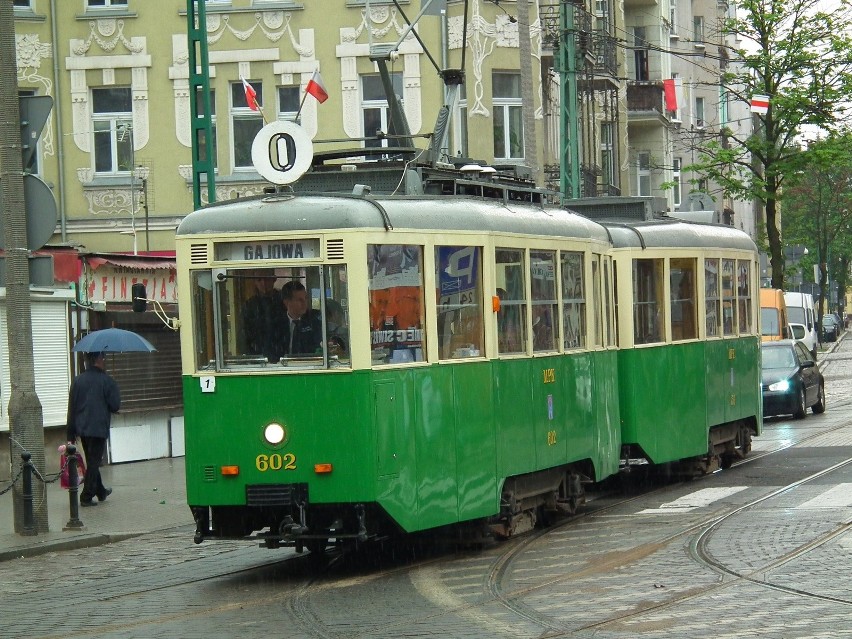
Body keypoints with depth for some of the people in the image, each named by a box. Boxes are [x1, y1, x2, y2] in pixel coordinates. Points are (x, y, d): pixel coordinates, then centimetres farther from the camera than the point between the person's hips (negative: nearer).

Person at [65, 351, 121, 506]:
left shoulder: (78, 380, 5)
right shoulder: (107, 381, -9)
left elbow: (72, 407, 7)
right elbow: (115, 406, -9)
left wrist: (71, 434, 11)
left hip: (82, 428, 5)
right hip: (99, 427, -5)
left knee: (91, 460, 19)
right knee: (94, 462, 0)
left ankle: (101, 492, 32)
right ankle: (86, 497, -4)